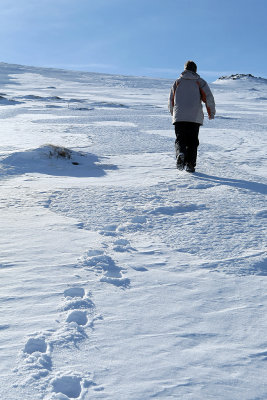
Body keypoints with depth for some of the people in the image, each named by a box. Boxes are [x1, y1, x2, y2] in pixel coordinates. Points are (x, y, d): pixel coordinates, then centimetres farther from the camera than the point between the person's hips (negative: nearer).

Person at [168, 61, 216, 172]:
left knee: (180, 139, 3)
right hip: (195, 117, -1)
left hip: (179, 117, 1)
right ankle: (190, 164, -2)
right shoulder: (200, 82, 9)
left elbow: (171, 100, 15)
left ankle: (180, 153, -28)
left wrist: (173, 113, 31)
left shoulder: (177, 81, 14)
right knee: (192, 141, 7)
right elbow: (209, 98, 0)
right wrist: (211, 113, 12)